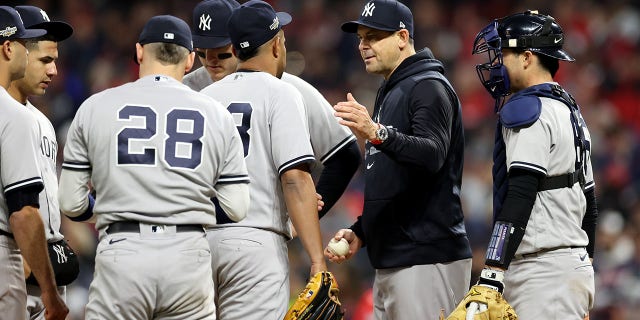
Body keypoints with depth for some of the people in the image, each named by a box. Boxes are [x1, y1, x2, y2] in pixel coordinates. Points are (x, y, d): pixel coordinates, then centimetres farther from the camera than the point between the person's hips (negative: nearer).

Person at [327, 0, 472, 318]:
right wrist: (360, 232, 17)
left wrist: (378, 133, -42)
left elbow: (433, 155, -28)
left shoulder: (429, 87, -8)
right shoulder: (389, 92, 22)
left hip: (428, 259, -10)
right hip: (389, 262, 10)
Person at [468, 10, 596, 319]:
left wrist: (492, 274, -25)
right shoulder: (570, 112, 20)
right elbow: (588, 204, 23)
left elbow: (519, 197, -21)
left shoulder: (528, 111, -10)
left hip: (544, 272, -10)